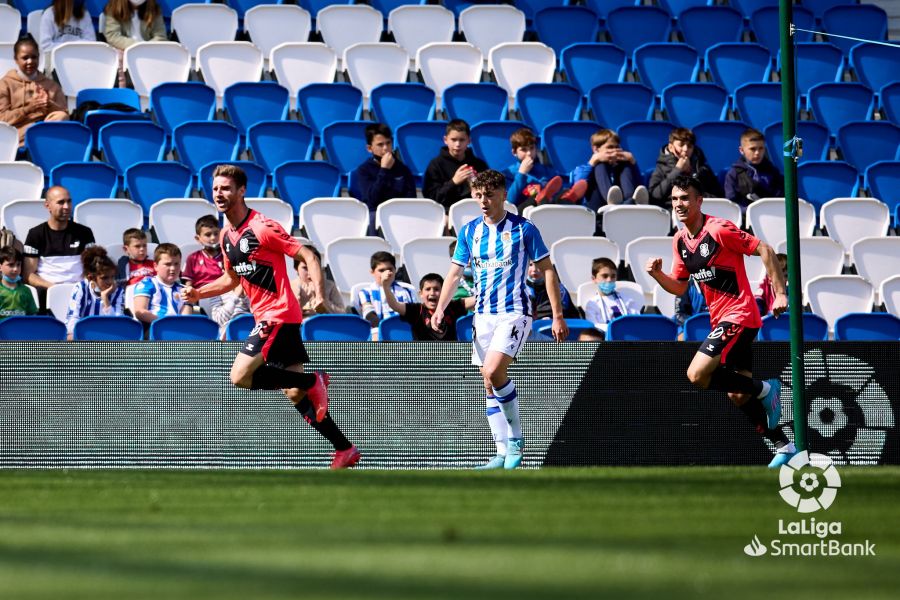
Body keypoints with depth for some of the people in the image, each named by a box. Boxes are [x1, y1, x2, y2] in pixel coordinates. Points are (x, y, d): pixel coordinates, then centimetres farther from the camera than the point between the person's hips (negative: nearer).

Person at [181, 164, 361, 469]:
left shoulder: (261, 228, -15)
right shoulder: (226, 235, 11)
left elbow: (307, 256, -15)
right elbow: (232, 279, 26)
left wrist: (319, 293, -28)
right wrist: (198, 293, 12)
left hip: (279, 314, -9)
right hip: (264, 316, 9)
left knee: (240, 376, -20)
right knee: (294, 394, 7)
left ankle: (313, 381, -7)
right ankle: (345, 449, 13)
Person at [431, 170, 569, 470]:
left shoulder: (523, 229, -5)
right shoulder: (469, 231, 8)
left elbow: (547, 270, -1)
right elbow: (454, 273, 13)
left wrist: (558, 316, -4)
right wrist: (440, 309, -2)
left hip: (514, 312, -6)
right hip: (483, 315, 6)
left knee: (493, 372, -24)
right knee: (490, 386, 5)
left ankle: (516, 438, -10)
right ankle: (504, 453, 10)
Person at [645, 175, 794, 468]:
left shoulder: (719, 229, -16)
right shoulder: (680, 241, 9)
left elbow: (764, 250, -13)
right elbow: (679, 287, 17)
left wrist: (780, 293, -17)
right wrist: (657, 274, -3)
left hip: (739, 315, -9)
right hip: (721, 320, 9)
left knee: (697, 374, -20)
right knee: (739, 396, 9)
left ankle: (765, 389, -5)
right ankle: (783, 446, 18)